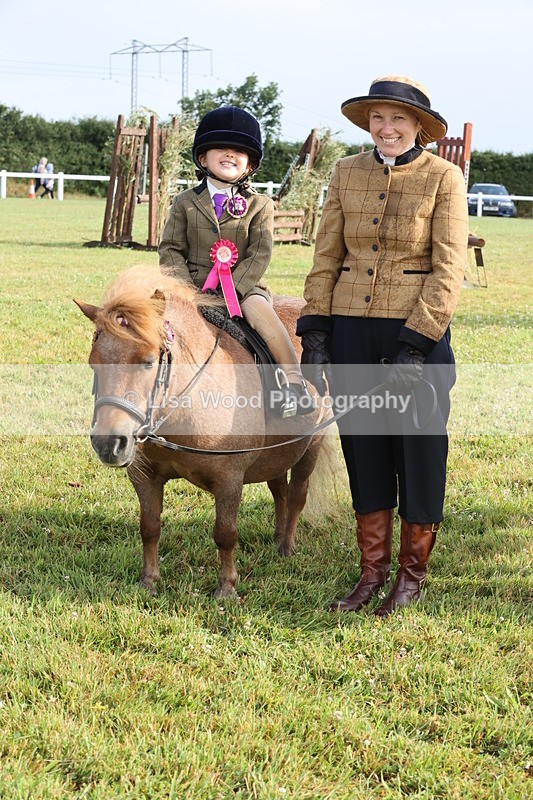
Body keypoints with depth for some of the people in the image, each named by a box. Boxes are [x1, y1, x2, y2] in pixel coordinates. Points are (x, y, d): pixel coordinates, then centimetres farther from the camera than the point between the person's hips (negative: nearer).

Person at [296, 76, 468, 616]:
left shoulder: (443, 177, -5)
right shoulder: (346, 173, 6)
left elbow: (448, 271, -9)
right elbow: (326, 257, 7)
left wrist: (416, 344, -16)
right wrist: (313, 332, -1)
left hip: (417, 332, -3)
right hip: (350, 330, 4)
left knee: (417, 449, 6)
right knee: (362, 449, 11)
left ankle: (412, 574, 21)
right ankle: (372, 571, 23)